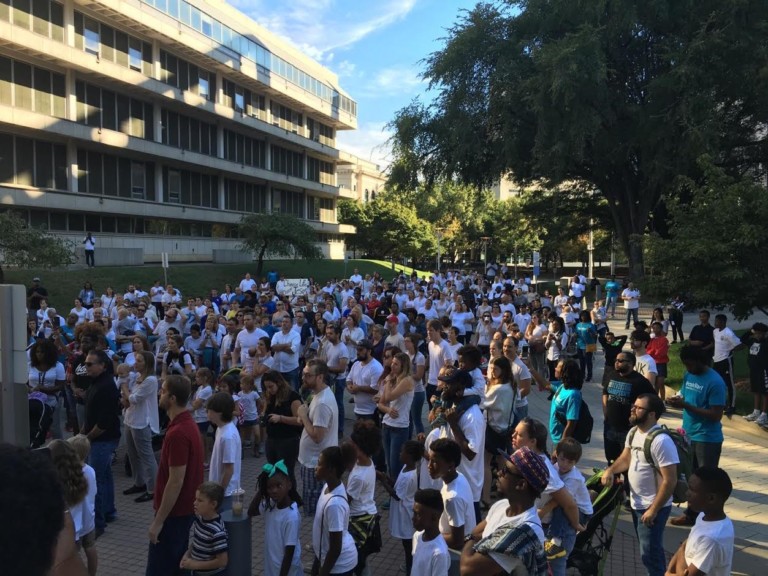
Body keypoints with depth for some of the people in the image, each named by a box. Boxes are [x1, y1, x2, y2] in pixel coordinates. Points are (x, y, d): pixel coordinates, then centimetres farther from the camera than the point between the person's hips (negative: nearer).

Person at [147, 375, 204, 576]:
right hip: (184, 508, 9)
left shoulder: (178, 433, -26)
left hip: (174, 512, -9)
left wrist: (158, 521, -18)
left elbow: (176, 482, -25)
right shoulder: (187, 423, 5)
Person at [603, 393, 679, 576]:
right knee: (650, 549, 22)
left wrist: (654, 509, -21)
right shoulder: (634, 432, 1)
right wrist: (610, 470, -8)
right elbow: (625, 458, 14)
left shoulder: (661, 441, -26)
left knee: (649, 553, 1)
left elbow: (670, 480, -25)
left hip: (652, 507, -8)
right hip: (636, 503, 8)